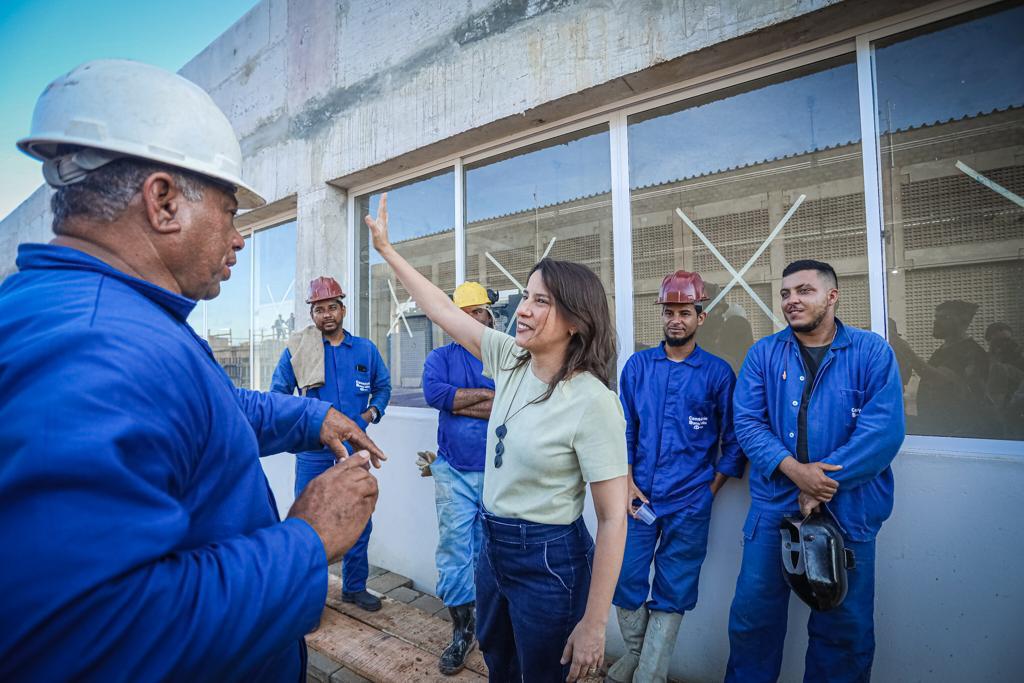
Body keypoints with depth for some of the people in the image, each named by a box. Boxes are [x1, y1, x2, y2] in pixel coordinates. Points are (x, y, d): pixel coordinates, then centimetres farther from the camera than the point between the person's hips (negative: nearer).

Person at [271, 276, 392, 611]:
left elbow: (383, 386, 15)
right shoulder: (296, 349, -2)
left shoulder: (365, 349, 3)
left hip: (355, 448, 2)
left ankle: (355, 587, 32)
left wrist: (372, 412, 0)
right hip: (313, 449, -2)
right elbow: (278, 394, 6)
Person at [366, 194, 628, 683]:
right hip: (494, 544, 7)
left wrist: (594, 624, -18)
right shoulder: (511, 360, -6)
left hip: (549, 562, -6)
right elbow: (441, 309, 1)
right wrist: (386, 249, 4)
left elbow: (613, 519, -21)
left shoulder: (593, 402, -25)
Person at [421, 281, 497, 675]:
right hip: (454, 473, 1)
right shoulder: (441, 357, 5)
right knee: (454, 551, 6)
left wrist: (459, 404, -13)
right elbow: (433, 392, -15)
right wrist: (488, 394, -14)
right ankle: (462, 629, 25)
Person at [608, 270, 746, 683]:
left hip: (689, 502, -1)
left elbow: (733, 441, 4)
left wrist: (711, 490, -1)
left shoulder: (718, 372, 0)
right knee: (625, 579, 7)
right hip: (638, 495, 2)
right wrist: (627, 483, -3)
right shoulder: (637, 365, 4)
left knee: (672, 591, 9)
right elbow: (624, 429, 4)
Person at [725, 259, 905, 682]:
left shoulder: (873, 353, -3)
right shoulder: (764, 353, 2)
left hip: (848, 512, -1)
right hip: (773, 506, 1)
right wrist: (794, 469, -19)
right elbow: (746, 420, -5)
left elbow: (884, 430, -13)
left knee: (844, 625, 15)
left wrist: (820, 486, -17)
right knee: (753, 614, 12)